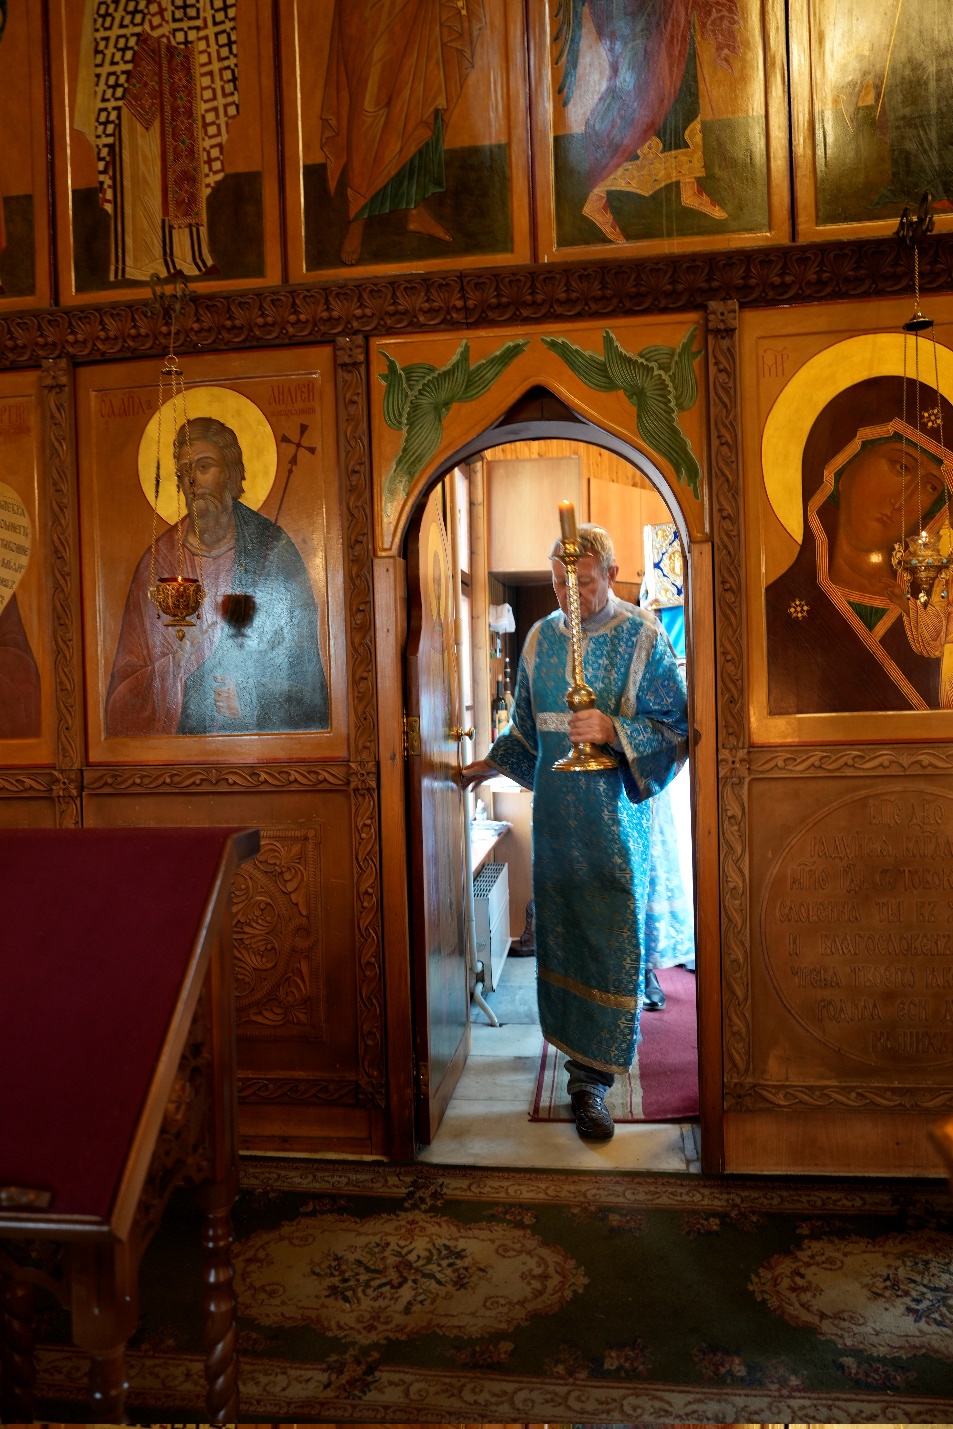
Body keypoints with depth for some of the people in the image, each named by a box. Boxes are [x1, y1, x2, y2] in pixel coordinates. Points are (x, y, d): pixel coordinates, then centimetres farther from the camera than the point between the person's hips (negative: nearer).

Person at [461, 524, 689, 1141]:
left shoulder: (644, 638, -6)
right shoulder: (541, 638, 8)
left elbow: (677, 730, -9)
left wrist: (616, 731, -22)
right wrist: (494, 762, 21)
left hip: (617, 818, -4)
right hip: (554, 816, 4)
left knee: (611, 940, -3)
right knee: (559, 932, 10)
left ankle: (592, 1076, 6)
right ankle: (576, 1041, 30)